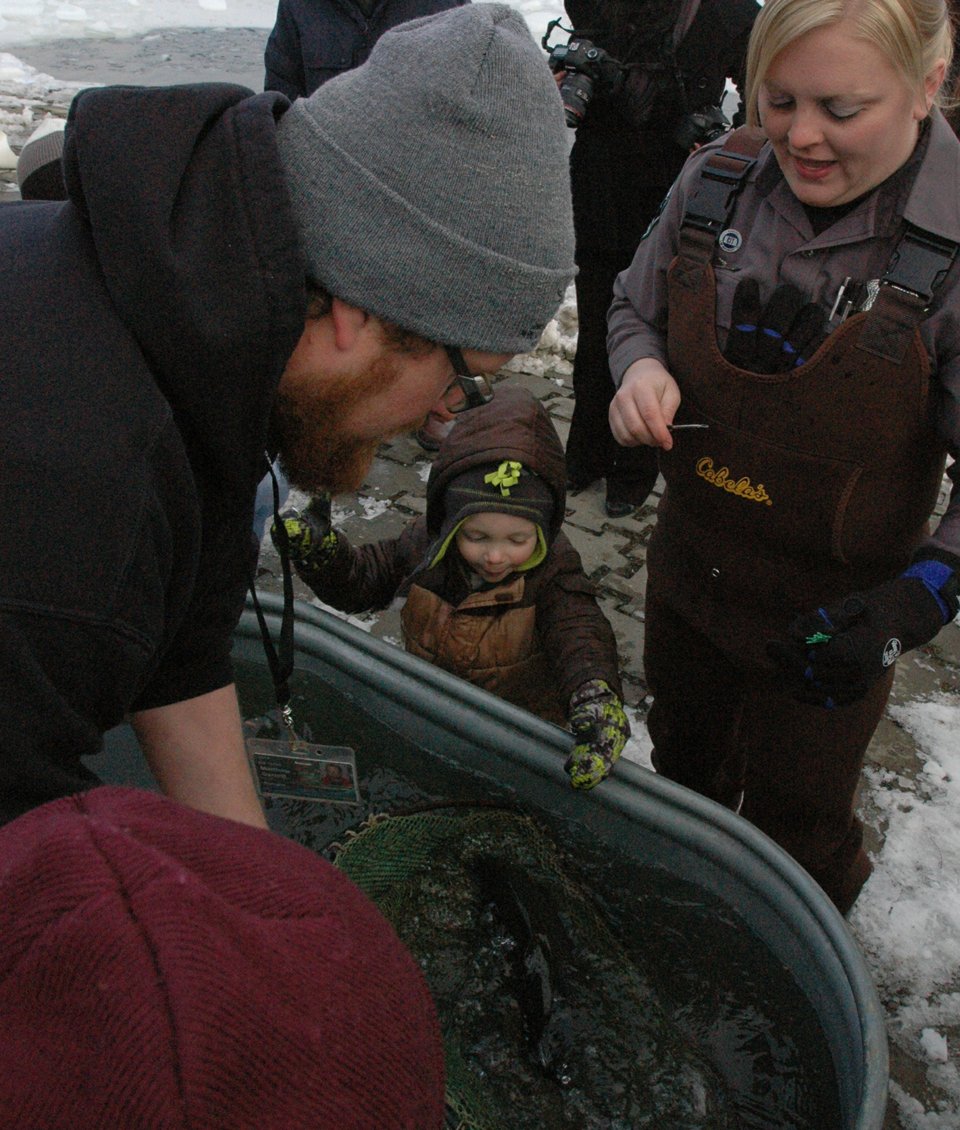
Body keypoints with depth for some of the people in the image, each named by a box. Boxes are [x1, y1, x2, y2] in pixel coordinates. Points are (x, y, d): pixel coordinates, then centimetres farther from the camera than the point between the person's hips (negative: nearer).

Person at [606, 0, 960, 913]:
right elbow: (634, 307, 6)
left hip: (830, 619, -4)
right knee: (683, 768, 30)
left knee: (795, 827, 20)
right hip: (687, 571, 5)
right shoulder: (714, 180, -11)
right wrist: (641, 368, -16)